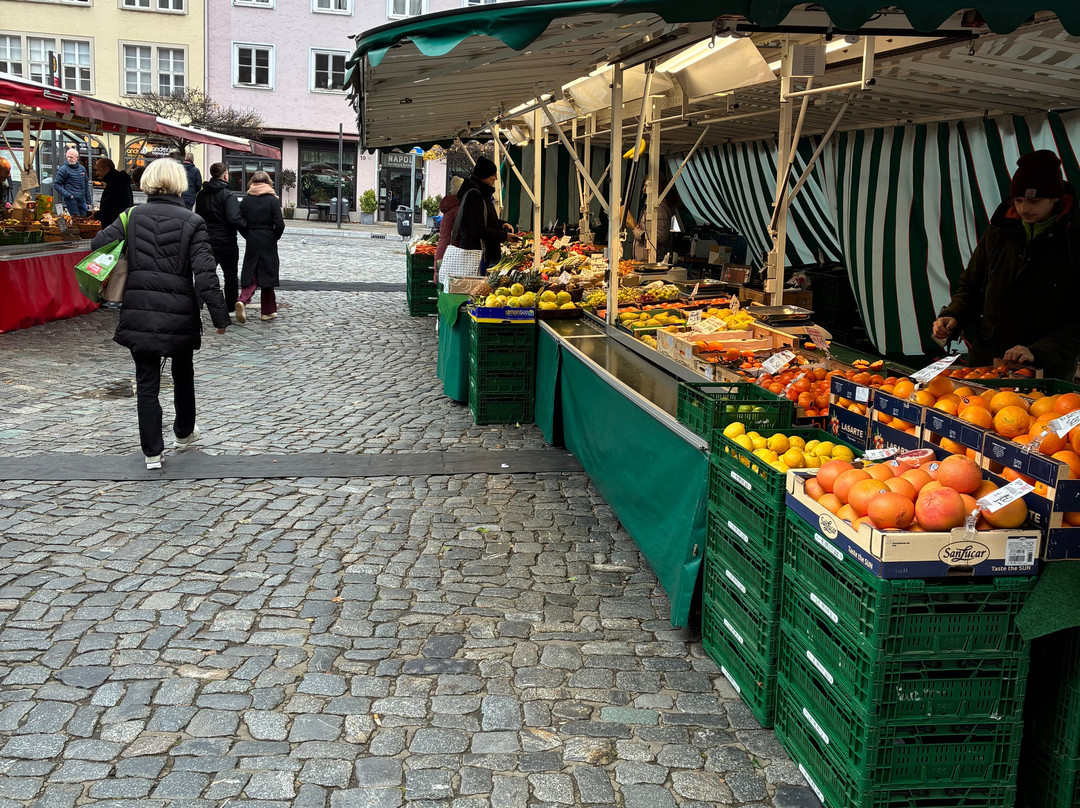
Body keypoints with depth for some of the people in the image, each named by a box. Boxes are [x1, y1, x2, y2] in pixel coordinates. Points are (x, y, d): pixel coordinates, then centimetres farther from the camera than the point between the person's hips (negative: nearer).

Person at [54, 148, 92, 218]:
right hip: (71, 200, -5)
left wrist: (88, 201, 15)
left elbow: (86, 186, 19)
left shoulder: (82, 169, 13)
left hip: (82, 200, 6)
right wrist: (67, 194, -15)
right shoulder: (64, 169, -3)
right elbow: (56, 184, -4)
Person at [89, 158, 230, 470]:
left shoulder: (133, 216, 1)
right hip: (179, 315, -1)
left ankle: (153, 452, 9)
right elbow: (205, 275, -13)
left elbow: (99, 243, -3)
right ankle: (184, 433, 40)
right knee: (183, 375, 22)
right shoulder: (191, 222, -7)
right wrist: (220, 316, -8)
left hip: (138, 313, 1)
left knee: (146, 382, 8)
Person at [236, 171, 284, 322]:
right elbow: (279, 224, -12)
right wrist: (274, 237, 4)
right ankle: (268, 311, 14)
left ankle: (243, 300, -18)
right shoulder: (273, 200, -6)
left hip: (251, 242, 2)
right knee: (267, 274, 8)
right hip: (268, 242, -2)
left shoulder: (246, 199, 1)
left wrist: (247, 236, 11)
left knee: (250, 274, 8)